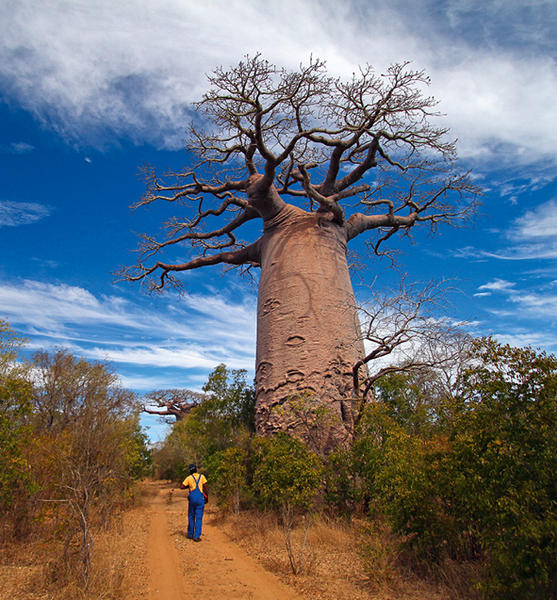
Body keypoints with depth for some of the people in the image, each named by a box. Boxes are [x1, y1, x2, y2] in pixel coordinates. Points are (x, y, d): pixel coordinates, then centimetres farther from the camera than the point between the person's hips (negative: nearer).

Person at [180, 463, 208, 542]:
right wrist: (207, 497, 9)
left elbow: (181, 487, 1)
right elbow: (205, 487, 0)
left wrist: (188, 487, 17)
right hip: (200, 498, -1)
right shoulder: (202, 476, 2)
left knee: (191, 516, 18)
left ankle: (190, 534, 25)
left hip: (192, 498, 1)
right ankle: (196, 536, -1)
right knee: (199, 518, 3)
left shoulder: (189, 478, 2)